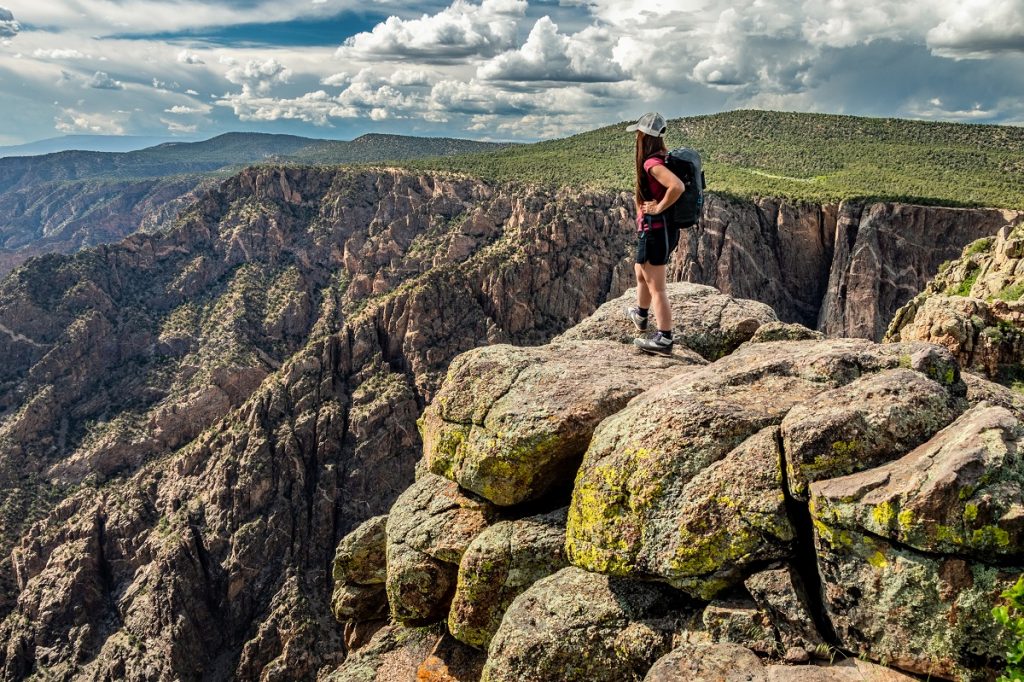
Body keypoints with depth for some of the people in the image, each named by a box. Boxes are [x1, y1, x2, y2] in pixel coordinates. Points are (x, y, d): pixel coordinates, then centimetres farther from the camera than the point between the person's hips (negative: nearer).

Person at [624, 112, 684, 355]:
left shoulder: (651, 163, -20)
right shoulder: (663, 158, 8)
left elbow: (677, 186, -35)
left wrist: (659, 207, -22)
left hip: (654, 230, -10)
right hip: (663, 229, 10)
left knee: (656, 287, -4)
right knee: (640, 272, 30)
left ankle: (664, 340, 1)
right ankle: (641, 315, 50)